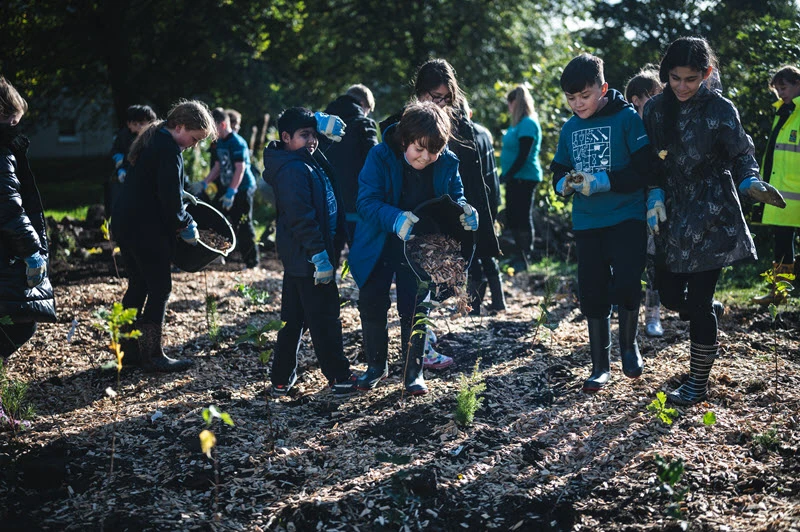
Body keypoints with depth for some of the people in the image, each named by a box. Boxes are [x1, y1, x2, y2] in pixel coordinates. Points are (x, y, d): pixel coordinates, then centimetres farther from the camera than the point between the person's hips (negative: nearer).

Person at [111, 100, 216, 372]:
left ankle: (129, 350, 21)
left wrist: (182, 217, 17)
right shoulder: (170, 150, -16)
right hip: (147, 229, -10)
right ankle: (152, 356, 2)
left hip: (125, 224, 10)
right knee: (159, 288, -2)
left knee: (138, 286, 16)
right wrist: (185, 225, -7)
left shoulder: (152, 140, 15)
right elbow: (170, 197, -22)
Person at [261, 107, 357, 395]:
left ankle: (281, 379, 20)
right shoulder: (294, 170, -18)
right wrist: (320, 255, -24)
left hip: (296, 259, 11)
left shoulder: (307, 163, 12)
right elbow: (301, 217, -24)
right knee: (325, 319, -1)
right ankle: (340, 377, 8)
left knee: (292, 319, 14)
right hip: (308, 258, -11)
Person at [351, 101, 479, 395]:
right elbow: (366, 202, -26)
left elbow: (455, 195, 4)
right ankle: (376, 365, 28)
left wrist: (463, 210, -21)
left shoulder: (447, 163, -12)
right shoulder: (380, 156, -21)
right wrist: (396, 219, -44)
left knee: (415, 307, 3)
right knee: (371, 304, 8)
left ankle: (414, 371, 17)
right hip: (378, 245, -1)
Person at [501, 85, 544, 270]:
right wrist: (506, 176, 13)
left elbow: (523, 156, -19)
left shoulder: (528, 124, -14)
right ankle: (521, 256, 21)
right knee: (512, 217, 13)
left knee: (522, 219, -6)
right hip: (515, 178, 10)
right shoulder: (518, 123, 16)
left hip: (523, 178, -10)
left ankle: (526, 259, 0)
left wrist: (507, 175, -17)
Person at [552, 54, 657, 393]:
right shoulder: (570, 128, 10)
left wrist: (601, 182, -19)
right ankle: (600, 365, 18)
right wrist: (565, 183, -6)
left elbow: (644, 171, -12)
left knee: (625, 285, -14)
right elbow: (558, 172, 17)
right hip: (587, 222, 5)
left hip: (626, 217, -5)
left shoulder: (627, 118, -7)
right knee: (592, 293, 6)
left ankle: (629, 344, 15)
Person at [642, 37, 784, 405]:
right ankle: (708, 335, 39)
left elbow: (741, 154, -3)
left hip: (711, 219, -5)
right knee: (670, 295, 6)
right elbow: (649, 163, 7)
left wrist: (751, 183, -22)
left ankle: (698, 385, 9)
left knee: (698, 301, -4)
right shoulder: (655, 109, 2)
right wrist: (654, 196, -8)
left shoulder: (719, 110, -9)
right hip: (672, 218, 5)